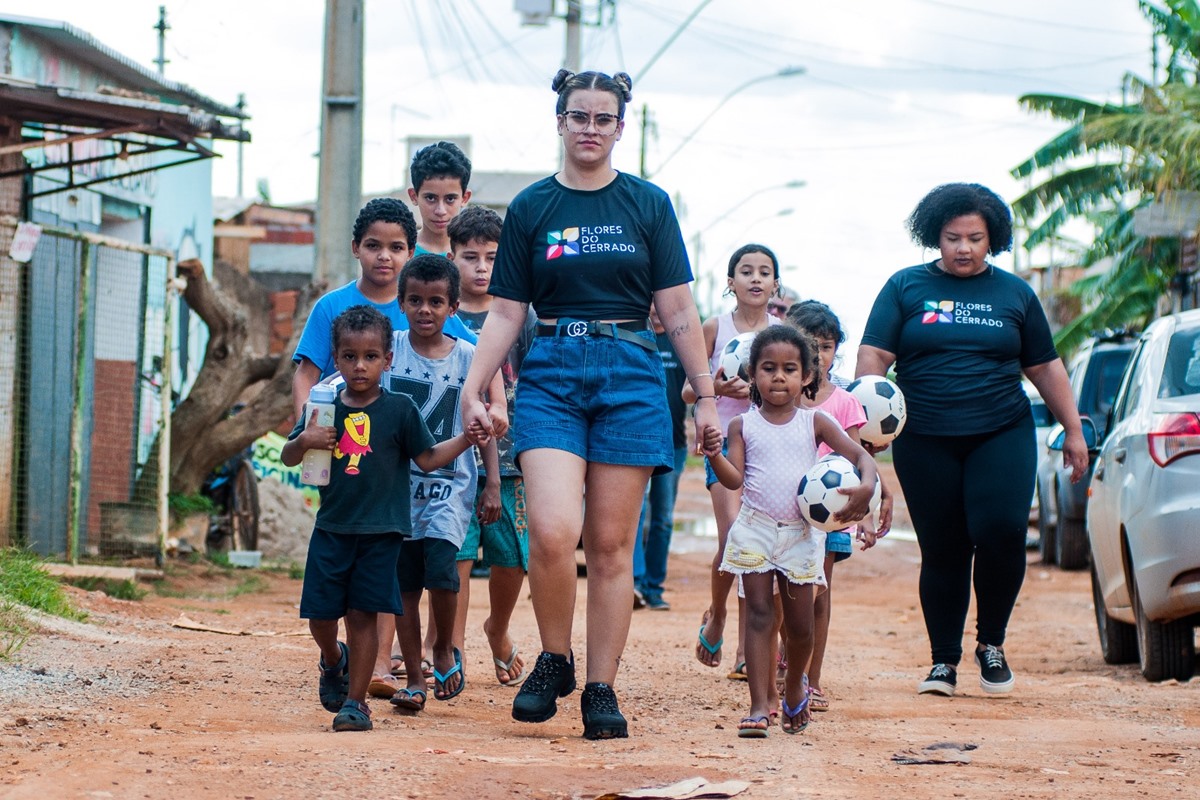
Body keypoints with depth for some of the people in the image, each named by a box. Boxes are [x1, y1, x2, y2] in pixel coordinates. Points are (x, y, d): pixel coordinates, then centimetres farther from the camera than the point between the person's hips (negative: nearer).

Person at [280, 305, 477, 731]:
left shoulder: (399, 410, -1)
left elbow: (428, 458, 4)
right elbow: (288, 457, 10)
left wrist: (468, 437, -9)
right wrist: (304, 441, -12)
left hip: (380, 533, -2)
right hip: (331, 529, 2)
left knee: (362, 615, -5)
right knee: (320, 615, 4)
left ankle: (355, 701, 4)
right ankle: (333, 660, 38)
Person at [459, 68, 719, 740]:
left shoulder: (648, 205, 7)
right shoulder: (531, 208, 8)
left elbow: (678, 311, 7)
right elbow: (506, 312, 7)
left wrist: (707, 395, 4)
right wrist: (473, 389, -4)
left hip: (630, 377, 0)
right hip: (551, 376, 0)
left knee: (611, 544, 0)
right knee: (553, 532, -17)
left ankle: (602, 690, 8)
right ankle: (555, 662, 4)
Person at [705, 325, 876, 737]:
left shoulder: (815, 423, 2)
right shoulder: (743, 425, 2)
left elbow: (861, 455, -3)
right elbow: (734, 479, -6)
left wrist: (865, 486, -23)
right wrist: (714, 454, -25)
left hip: (801, 532, 1)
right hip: (755, 529, -1)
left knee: (800, 623, 6)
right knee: (759, 614, -6)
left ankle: (795, 685, 34)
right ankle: (759, 706, -7)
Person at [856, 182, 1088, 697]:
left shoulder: (1014, 293, 11)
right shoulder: (906, 287, 6)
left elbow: (1045, 368, 16)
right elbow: (873, 357, 1)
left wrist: (1073, 430, 14)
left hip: (1002, 434, 0)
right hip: (925, 441, 0)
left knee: (1002, 529, -18)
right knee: (942, 551, 2)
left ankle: (991, 643, 2)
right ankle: (944, 661, 15)